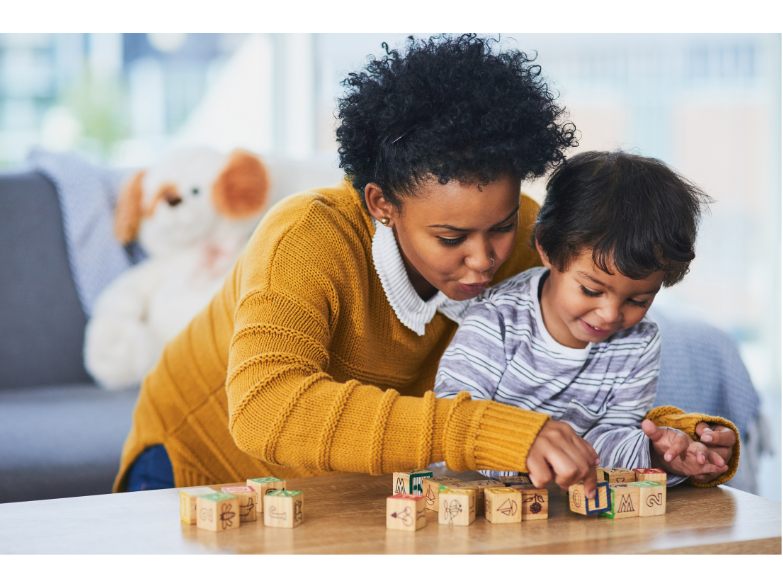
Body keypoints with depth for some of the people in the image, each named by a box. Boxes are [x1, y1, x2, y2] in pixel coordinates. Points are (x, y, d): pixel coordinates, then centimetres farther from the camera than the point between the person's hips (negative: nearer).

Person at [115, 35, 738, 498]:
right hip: (204, 462, -2)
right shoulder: (309, 239, -33)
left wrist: (680, 435, -29)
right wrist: (489, 432, -56)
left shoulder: (519, 235, -17)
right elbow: (267, 412, -49)